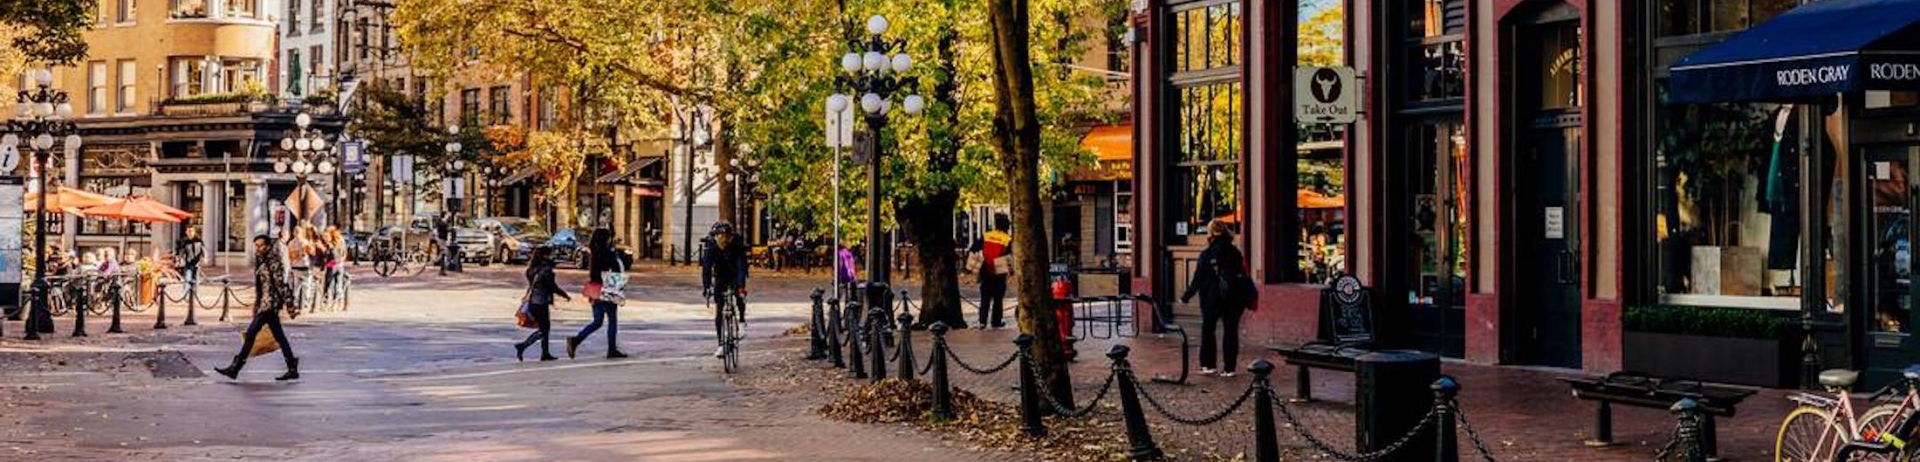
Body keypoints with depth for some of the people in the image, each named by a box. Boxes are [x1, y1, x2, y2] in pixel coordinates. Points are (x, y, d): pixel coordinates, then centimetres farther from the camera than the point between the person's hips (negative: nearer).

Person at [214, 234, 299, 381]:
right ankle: (293, 369, 10)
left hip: (270, 303, -10)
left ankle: (235, 368, -6)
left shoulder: (273, 263, -12)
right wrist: (256, 306, 22)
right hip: (263, 303, 10)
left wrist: (289, 303, -20)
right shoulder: (260, 262, 16)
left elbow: (281, 284, -17)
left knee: (251, 333, -9)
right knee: (279, 337, 9)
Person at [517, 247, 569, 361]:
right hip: (541, 303, -9)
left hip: (532, 301, 9)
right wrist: (566, 296, 0)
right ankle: (522, 346, -12)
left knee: (546, 327, 17)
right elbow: (553, 287, -13)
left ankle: (545, 353, 19)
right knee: (543, 330, -1)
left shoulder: (533, 268, 8)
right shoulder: (545, 269, -16)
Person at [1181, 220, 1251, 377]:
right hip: (1234, 299, 3)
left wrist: (1186, 297, 2)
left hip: (1212, 299, -3)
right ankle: (1229, 368, 3)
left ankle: (1207, 365, 8)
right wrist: (1247, 299, 13)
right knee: (1231, 331, 6)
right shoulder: (1236, 253, 3)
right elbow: (1243, 276, 6)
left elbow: (1198, 280, -7)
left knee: (1207, 330, 12)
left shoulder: (1207, 255, -9)